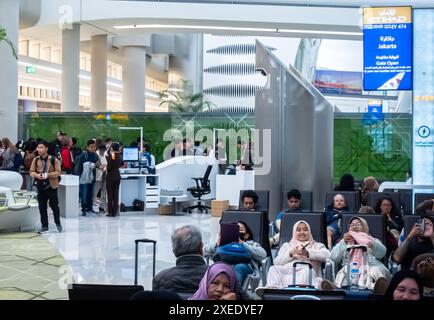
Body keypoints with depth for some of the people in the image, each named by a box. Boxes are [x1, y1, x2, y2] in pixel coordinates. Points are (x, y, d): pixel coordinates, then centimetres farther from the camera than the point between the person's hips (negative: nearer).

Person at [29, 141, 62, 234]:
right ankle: (44, 226, 15)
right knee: (42, 207, 6)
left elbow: (58, 172, -9)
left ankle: (58, 223, 25)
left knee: (54, 206, 4)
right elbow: (31, 171, 7)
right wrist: (37, 175, -15)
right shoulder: (35, 160, 3)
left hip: (51, 186, -3)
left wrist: (48, 175, -23)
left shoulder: (54, 159, -7)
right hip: (41, 186, 3)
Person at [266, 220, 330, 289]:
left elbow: (327, 255, 5)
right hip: (287, 269, 2)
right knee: (274, 269, -31)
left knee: (306, 272, -38)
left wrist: (307, 253, -7)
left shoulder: (316, 245, 29)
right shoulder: (287, 245, 33)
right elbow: (276, 262, 17)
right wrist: (290, 253, 0)